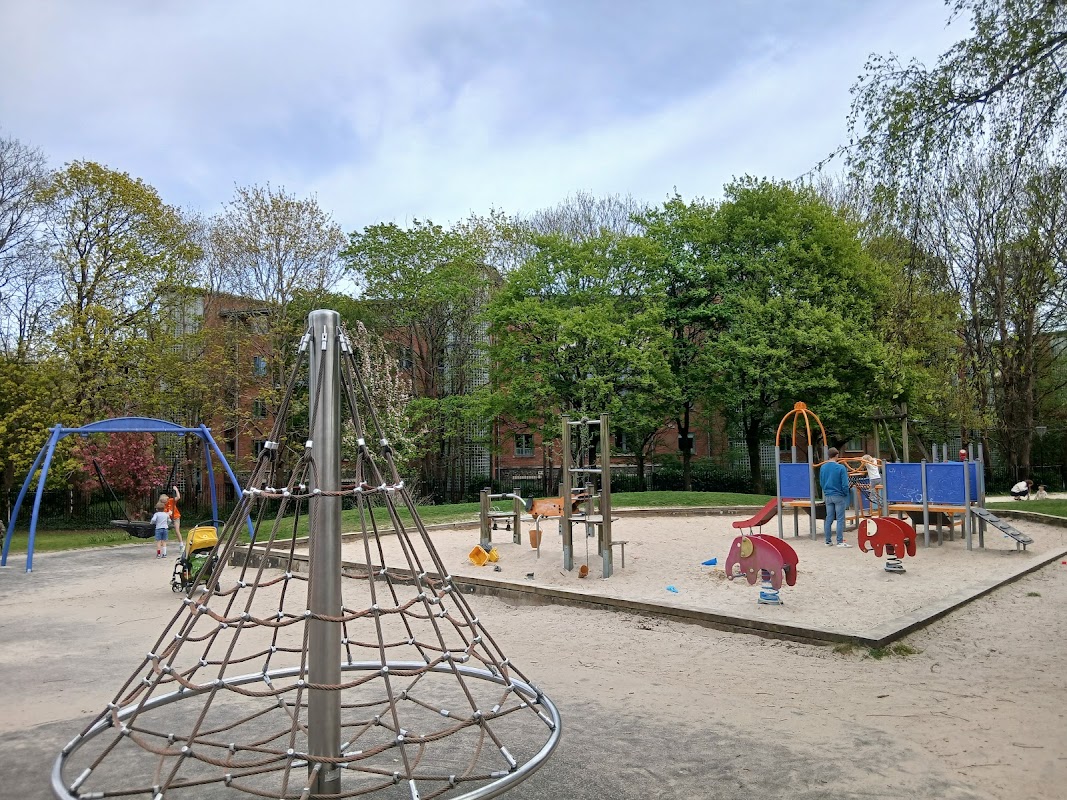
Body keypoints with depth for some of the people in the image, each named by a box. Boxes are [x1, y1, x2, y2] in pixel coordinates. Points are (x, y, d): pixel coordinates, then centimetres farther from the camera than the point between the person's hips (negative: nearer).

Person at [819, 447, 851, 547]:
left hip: (828, 496, 5)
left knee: (829, 519, 10)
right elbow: (845, 484, -12)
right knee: (840, 519, 0)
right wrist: (846, 494, 4)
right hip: (839, 496, -5)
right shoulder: (840, 467, -13)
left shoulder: (823, 467, 3)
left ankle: (828, 541, 15)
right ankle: (840, 541, 1)